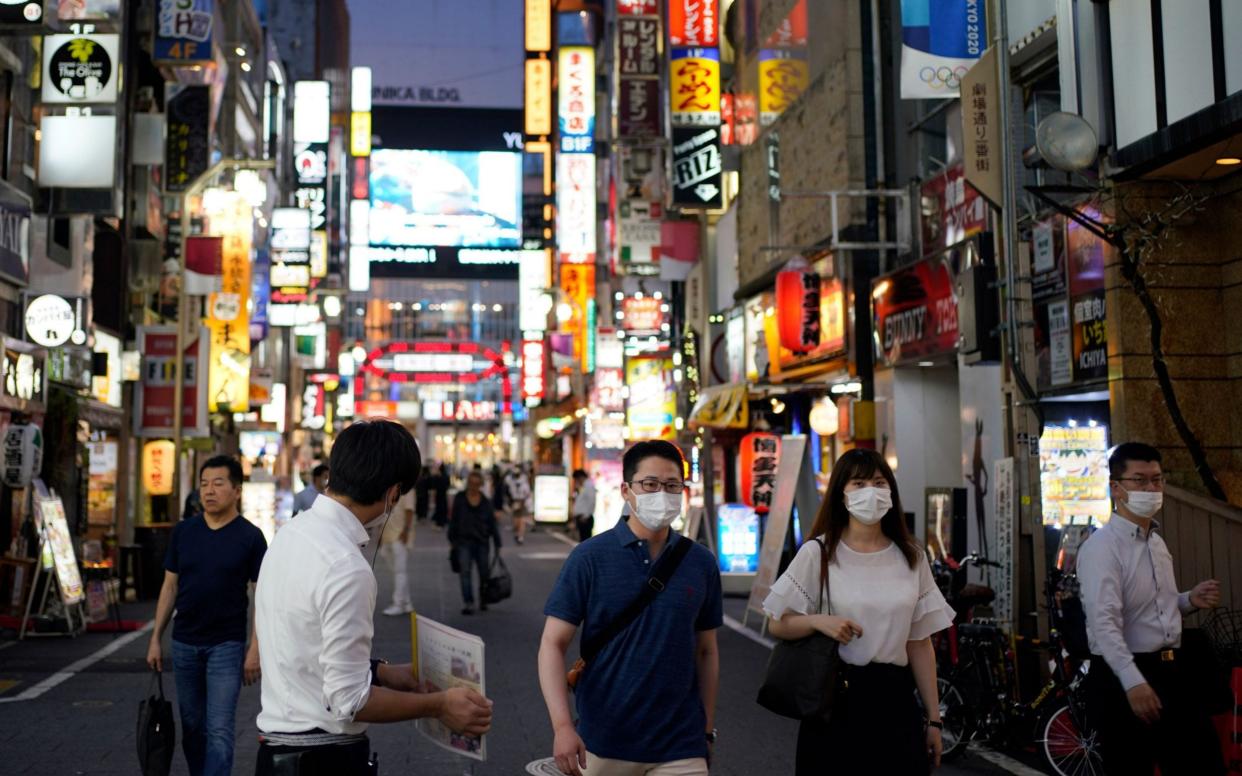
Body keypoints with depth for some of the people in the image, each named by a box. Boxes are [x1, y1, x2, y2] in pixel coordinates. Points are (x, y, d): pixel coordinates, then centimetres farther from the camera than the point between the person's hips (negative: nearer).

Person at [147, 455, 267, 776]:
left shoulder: (250, 536, -7)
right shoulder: (183, 531, 4)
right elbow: (170, 586, 9)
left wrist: (255, 648, -12)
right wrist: (156, 638, 5)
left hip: (226, 645, -4)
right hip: (184, 644, 4)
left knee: (219, 731, -5)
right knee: (192, 726, 14)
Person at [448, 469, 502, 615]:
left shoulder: (486, 502, 4)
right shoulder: (459, 499, 2)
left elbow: (492, 523, 6)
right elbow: (453, 520, 6)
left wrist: (497, 544, 4)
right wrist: (452, 540, 1)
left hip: (482, 542, 2)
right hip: (464, 542, -1)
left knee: (484, 573, 8)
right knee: (466, 572, -11)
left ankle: (483, 601, 26)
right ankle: (468, 603, -14)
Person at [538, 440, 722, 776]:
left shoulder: (702, 563, 2)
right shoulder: (590, 557, -6)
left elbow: (706, 651, 10)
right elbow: (553, 643, -8)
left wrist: (707, 728, 10)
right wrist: (562, 725, -18)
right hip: (602, 744, -1)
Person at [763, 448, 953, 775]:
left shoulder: (911, 558, 9)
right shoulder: (817, 553, -1)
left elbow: (920, 643, 10)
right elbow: (777, 624, 1)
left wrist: (933, 719, 8)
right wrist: (819, 621, -18)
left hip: (895, 701, 3)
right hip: (835, 700, -3)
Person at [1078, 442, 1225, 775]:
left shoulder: (1158, 542, 15)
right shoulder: (1101, 547, -15)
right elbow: (1104, 622, -26)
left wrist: (1188, 601, 6)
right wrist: (1134, 682, -36)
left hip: (1172, 672, 8)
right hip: (1124, 678, -8)